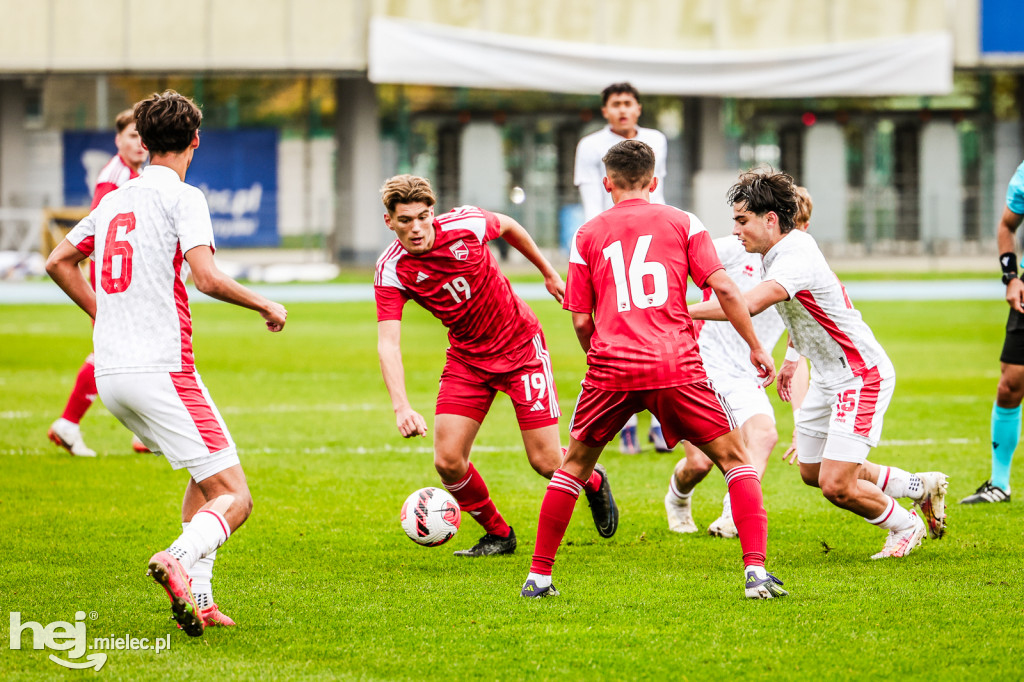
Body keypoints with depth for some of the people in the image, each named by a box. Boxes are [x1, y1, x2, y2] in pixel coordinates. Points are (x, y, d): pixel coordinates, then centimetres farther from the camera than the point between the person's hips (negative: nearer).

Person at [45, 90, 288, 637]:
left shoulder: (114, 201, 15)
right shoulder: (183, 198, -6)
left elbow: (57, 262, 23)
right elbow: (207, 278, -18)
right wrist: (264, 305, -3)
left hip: (110, 371, 8)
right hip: (162, 369, -8)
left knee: (207, 474, 24)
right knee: (234, 498, -7)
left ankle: (198, 595, 13)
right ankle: (178, 560, -34)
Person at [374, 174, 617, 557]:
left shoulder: (465, 225, -20)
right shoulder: (391, 271, -19)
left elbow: (508, 228, 4)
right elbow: (388, 343, -26)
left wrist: (549, 273, 14)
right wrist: (401, 406, -40)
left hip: (520, 345, -2)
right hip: (467, 359, 2)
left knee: (546, 461, -3)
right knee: (448, 461, -10)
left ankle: (594, 483, 33)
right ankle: (498, 535, 15)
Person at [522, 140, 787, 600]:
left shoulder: (588, 234, 12)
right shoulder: (682, 223, 9)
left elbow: (581, 320, 10)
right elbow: (723, 289, 0)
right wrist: (756, 347, 8)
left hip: (613, 364, 1)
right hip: (677, 365, -1)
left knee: (575, 463, 19)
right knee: (734, 458, 9)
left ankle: (539, 575, 18)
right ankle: (755, 570, -6)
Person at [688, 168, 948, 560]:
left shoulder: (796, 261, -29)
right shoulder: (785, 247, 2)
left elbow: (747, 305, -46)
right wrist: (793, 357, 25)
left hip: (861, 376, -10)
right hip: (828, 376, 10)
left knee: (836, 486, -12)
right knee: (813, 472, 17)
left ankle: (905, 527, 16)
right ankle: (921, 487, 31)